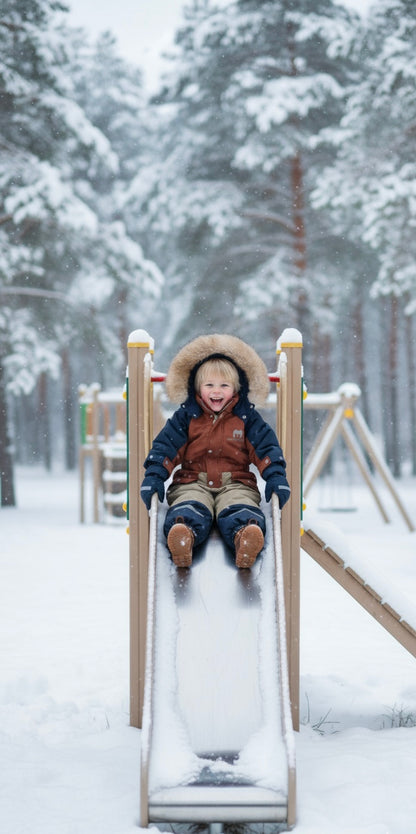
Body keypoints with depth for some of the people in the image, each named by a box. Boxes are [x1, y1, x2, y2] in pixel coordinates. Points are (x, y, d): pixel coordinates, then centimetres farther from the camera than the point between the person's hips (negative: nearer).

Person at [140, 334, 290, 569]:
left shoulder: (247, 416, 13)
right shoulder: (186, 416, 12)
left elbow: (267, 446, 8)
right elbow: (165, 446, 7)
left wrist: (276, 478, -8)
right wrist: (153, 477, -9)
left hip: (236, 482, 0)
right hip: (192, 482, 0)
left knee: (241, 512, -36)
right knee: (188, 512, -36)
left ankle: (247, 538, -69)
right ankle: (182, 539, -69)